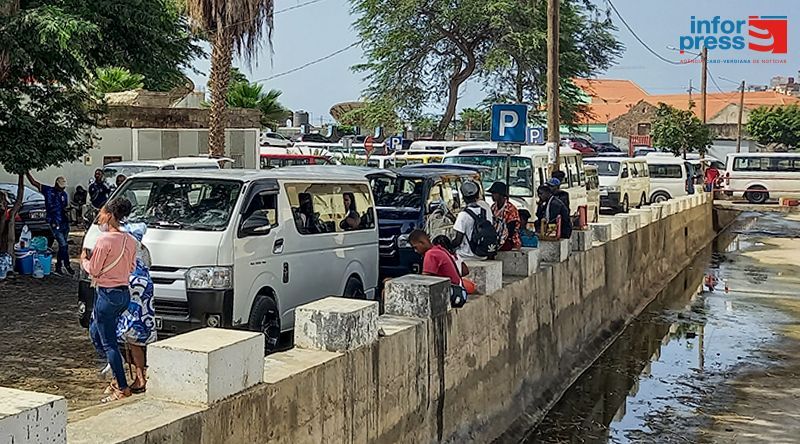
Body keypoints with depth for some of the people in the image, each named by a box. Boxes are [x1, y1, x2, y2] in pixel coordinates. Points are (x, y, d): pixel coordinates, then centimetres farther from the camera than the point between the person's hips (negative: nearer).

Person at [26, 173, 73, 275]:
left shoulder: (64, 194, 12)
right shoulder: (48, 190, -1)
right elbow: (33, 182, -3)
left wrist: (67, 208, -2)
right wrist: (27, 172, -9)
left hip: (64, 222, 5)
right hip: (55, 223, -5)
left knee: (62, 246, 9)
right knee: (63, 245, -10)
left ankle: (59, 268, 18)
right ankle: (67, 265, 6)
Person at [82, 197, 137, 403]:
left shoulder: (105, 240, -18)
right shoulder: (129, 241, 6)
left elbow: (93, 270, -14)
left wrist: (84, 259, 7)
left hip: (107, 294, -8)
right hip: (124, 293, 8)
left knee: (109, 343, -1)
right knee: (95, 331, 25)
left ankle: (123, 388, 1)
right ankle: (116, 374, 23)